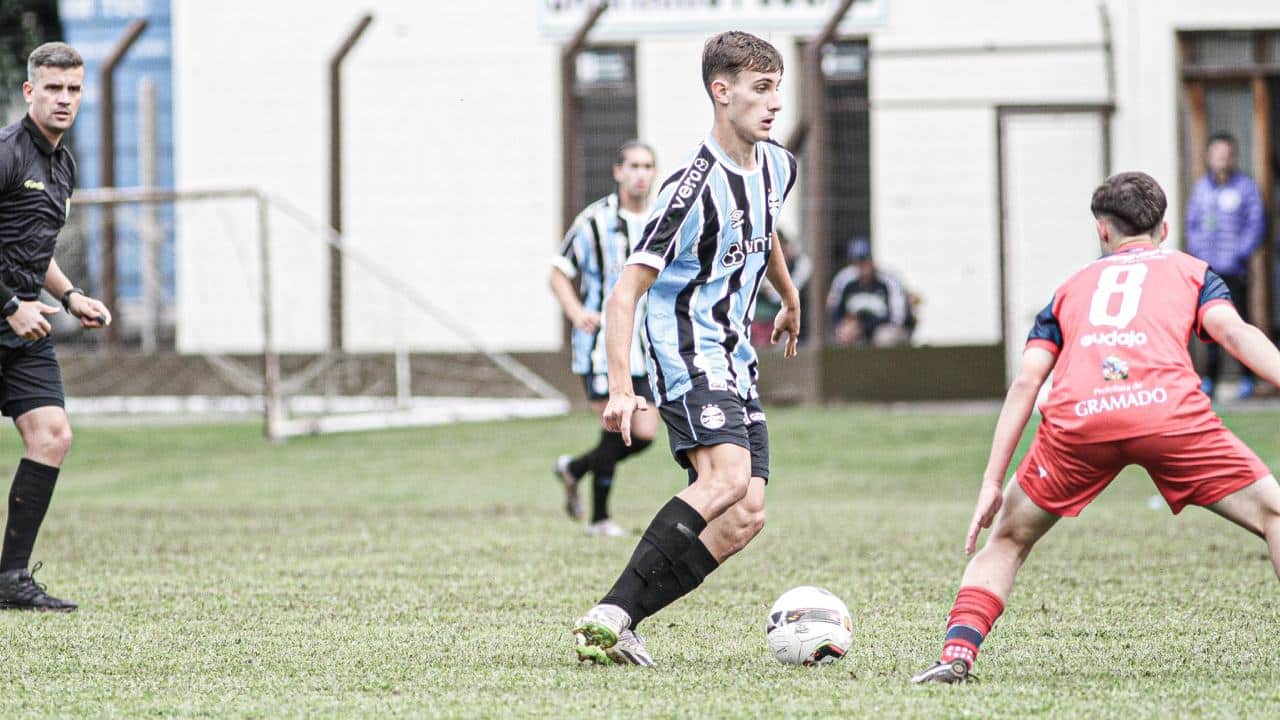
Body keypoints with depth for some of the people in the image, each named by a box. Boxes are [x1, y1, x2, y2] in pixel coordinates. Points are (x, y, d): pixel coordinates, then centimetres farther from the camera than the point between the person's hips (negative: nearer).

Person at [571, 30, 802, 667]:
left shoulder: (777, 166, 7)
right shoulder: (695, 186, -18)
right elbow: (625, 292, -19)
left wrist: (789, 299, 46)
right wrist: (621, 389, -28)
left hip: (734, 361, 9)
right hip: (687, 354, -9)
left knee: (745, 518, -5)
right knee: (728, 477, -30)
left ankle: (616, 622, -6)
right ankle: (611, 613, -28)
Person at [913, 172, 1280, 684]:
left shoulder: (1073, 287, 34)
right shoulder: (1190, 270, 29)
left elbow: (1025, 382, 23)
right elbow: (1233, 330, 7)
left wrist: (992, 482, 21)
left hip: (1076, 418, 2)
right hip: (1167, 407, -2)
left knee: (1009, 538, 23)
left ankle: (957, 653, 7)